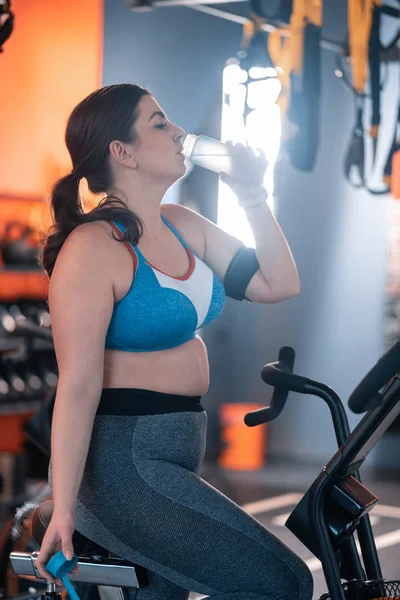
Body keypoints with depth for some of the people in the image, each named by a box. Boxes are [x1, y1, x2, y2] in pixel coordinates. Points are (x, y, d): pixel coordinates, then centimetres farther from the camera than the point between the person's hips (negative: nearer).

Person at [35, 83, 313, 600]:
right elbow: (78, 387, -20)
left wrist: (252, 196, 6)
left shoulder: (182, 226, 11)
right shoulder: (93, 249, -15)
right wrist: (63, 511, -21)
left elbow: (279, 284, 12)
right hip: (119, 464, -9)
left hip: (174, 455, 9)